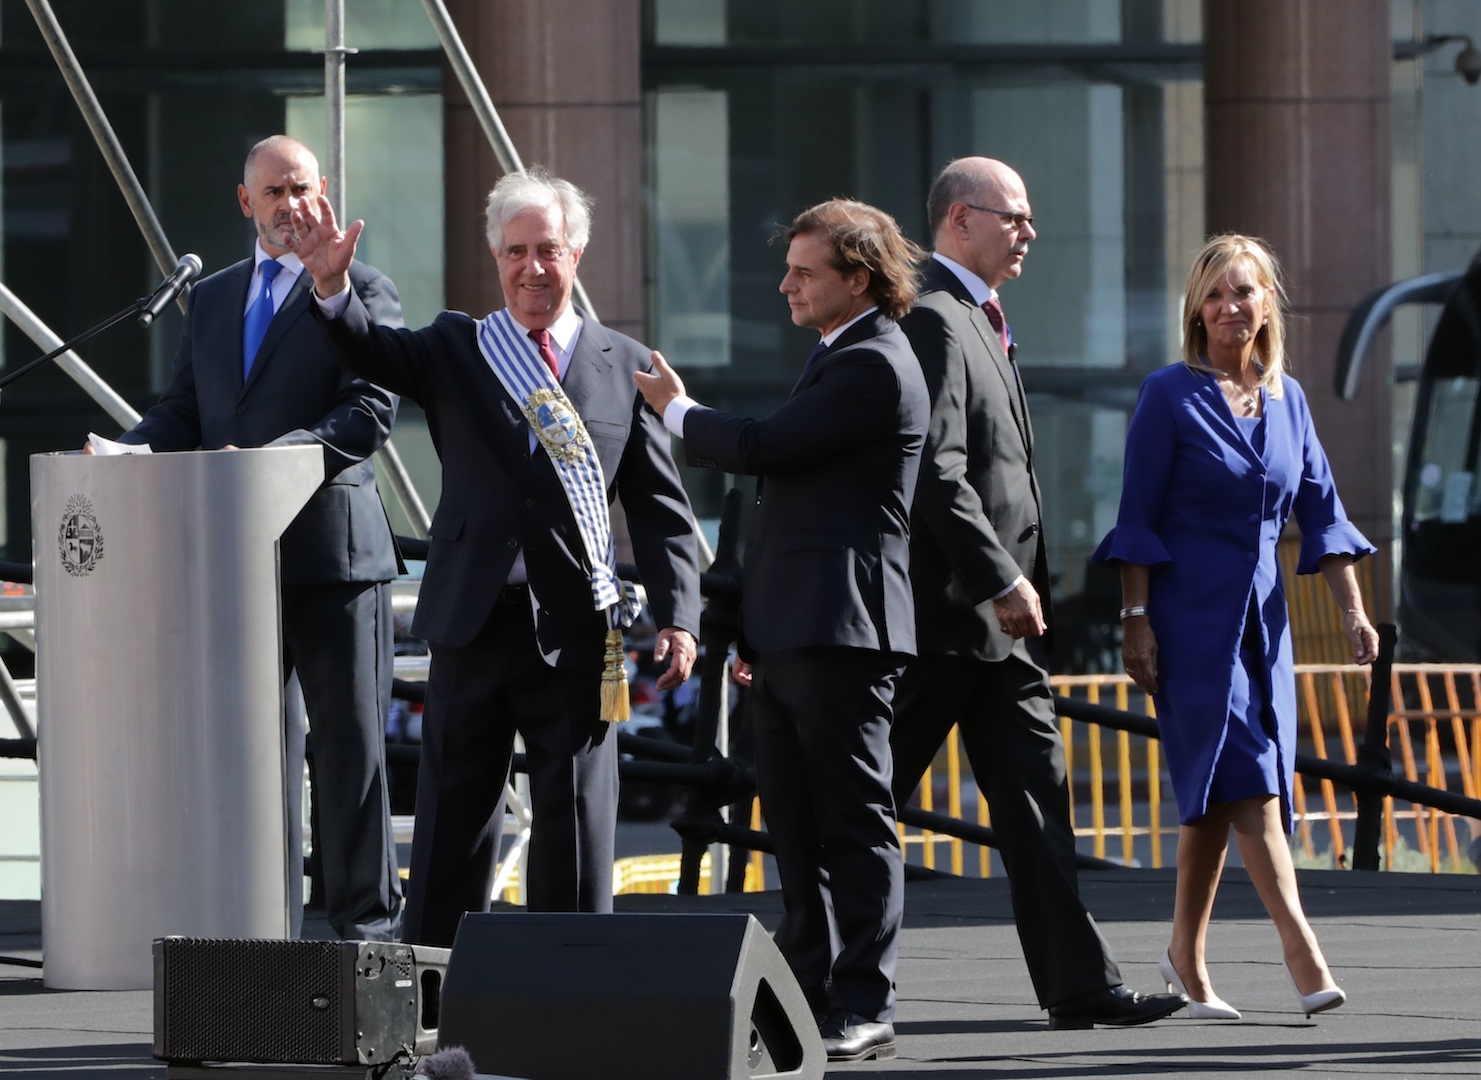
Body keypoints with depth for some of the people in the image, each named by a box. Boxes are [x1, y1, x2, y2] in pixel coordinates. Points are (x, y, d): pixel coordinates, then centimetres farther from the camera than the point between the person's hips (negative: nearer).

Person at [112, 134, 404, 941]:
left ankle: (367, 917, 1)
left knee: (348, 738, -3)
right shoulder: (211, 299, 19)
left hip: (330, 548, -6)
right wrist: (127, 452, -5)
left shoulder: (362, 292, 0)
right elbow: (183, 412, 17)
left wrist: (272, 457, -24)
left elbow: (370, 412, -11)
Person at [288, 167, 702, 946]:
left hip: (576, 628, 0)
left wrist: (677, 616, -3)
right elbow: (373, 354, -8)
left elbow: (660, 505, 6)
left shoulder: (624, 366, 8)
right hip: (474, 621, 0)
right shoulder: (455, 349, 10)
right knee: (452, 816, 5)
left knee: (576, 821, 3)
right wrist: (332, 286, -28)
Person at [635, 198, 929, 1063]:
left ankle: (864, 1009, -6)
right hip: (794, 634, 10)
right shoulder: (838, 362, 21)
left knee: (855, 823, -7)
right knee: (797, 828, 12)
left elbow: (762, 448, -17)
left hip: (840, 633, -10)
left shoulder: (875, 369, -12)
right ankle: (812, 996, 16)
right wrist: (755, 630, 20)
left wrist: (680, 413, 3)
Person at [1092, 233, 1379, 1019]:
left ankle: (1186, 957, 16)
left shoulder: (1287, 398, 10)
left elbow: (1320, 511, 12)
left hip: (1260, 616, 5)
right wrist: (1136, 621, -10)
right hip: (1191, 613, -5)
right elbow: (1137, 518, -5)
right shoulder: (1171, 395, -5)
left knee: (1218, 791, 7)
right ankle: (1300, 947, -24)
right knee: (1245, 777, -15)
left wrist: (1352, 609, 4)